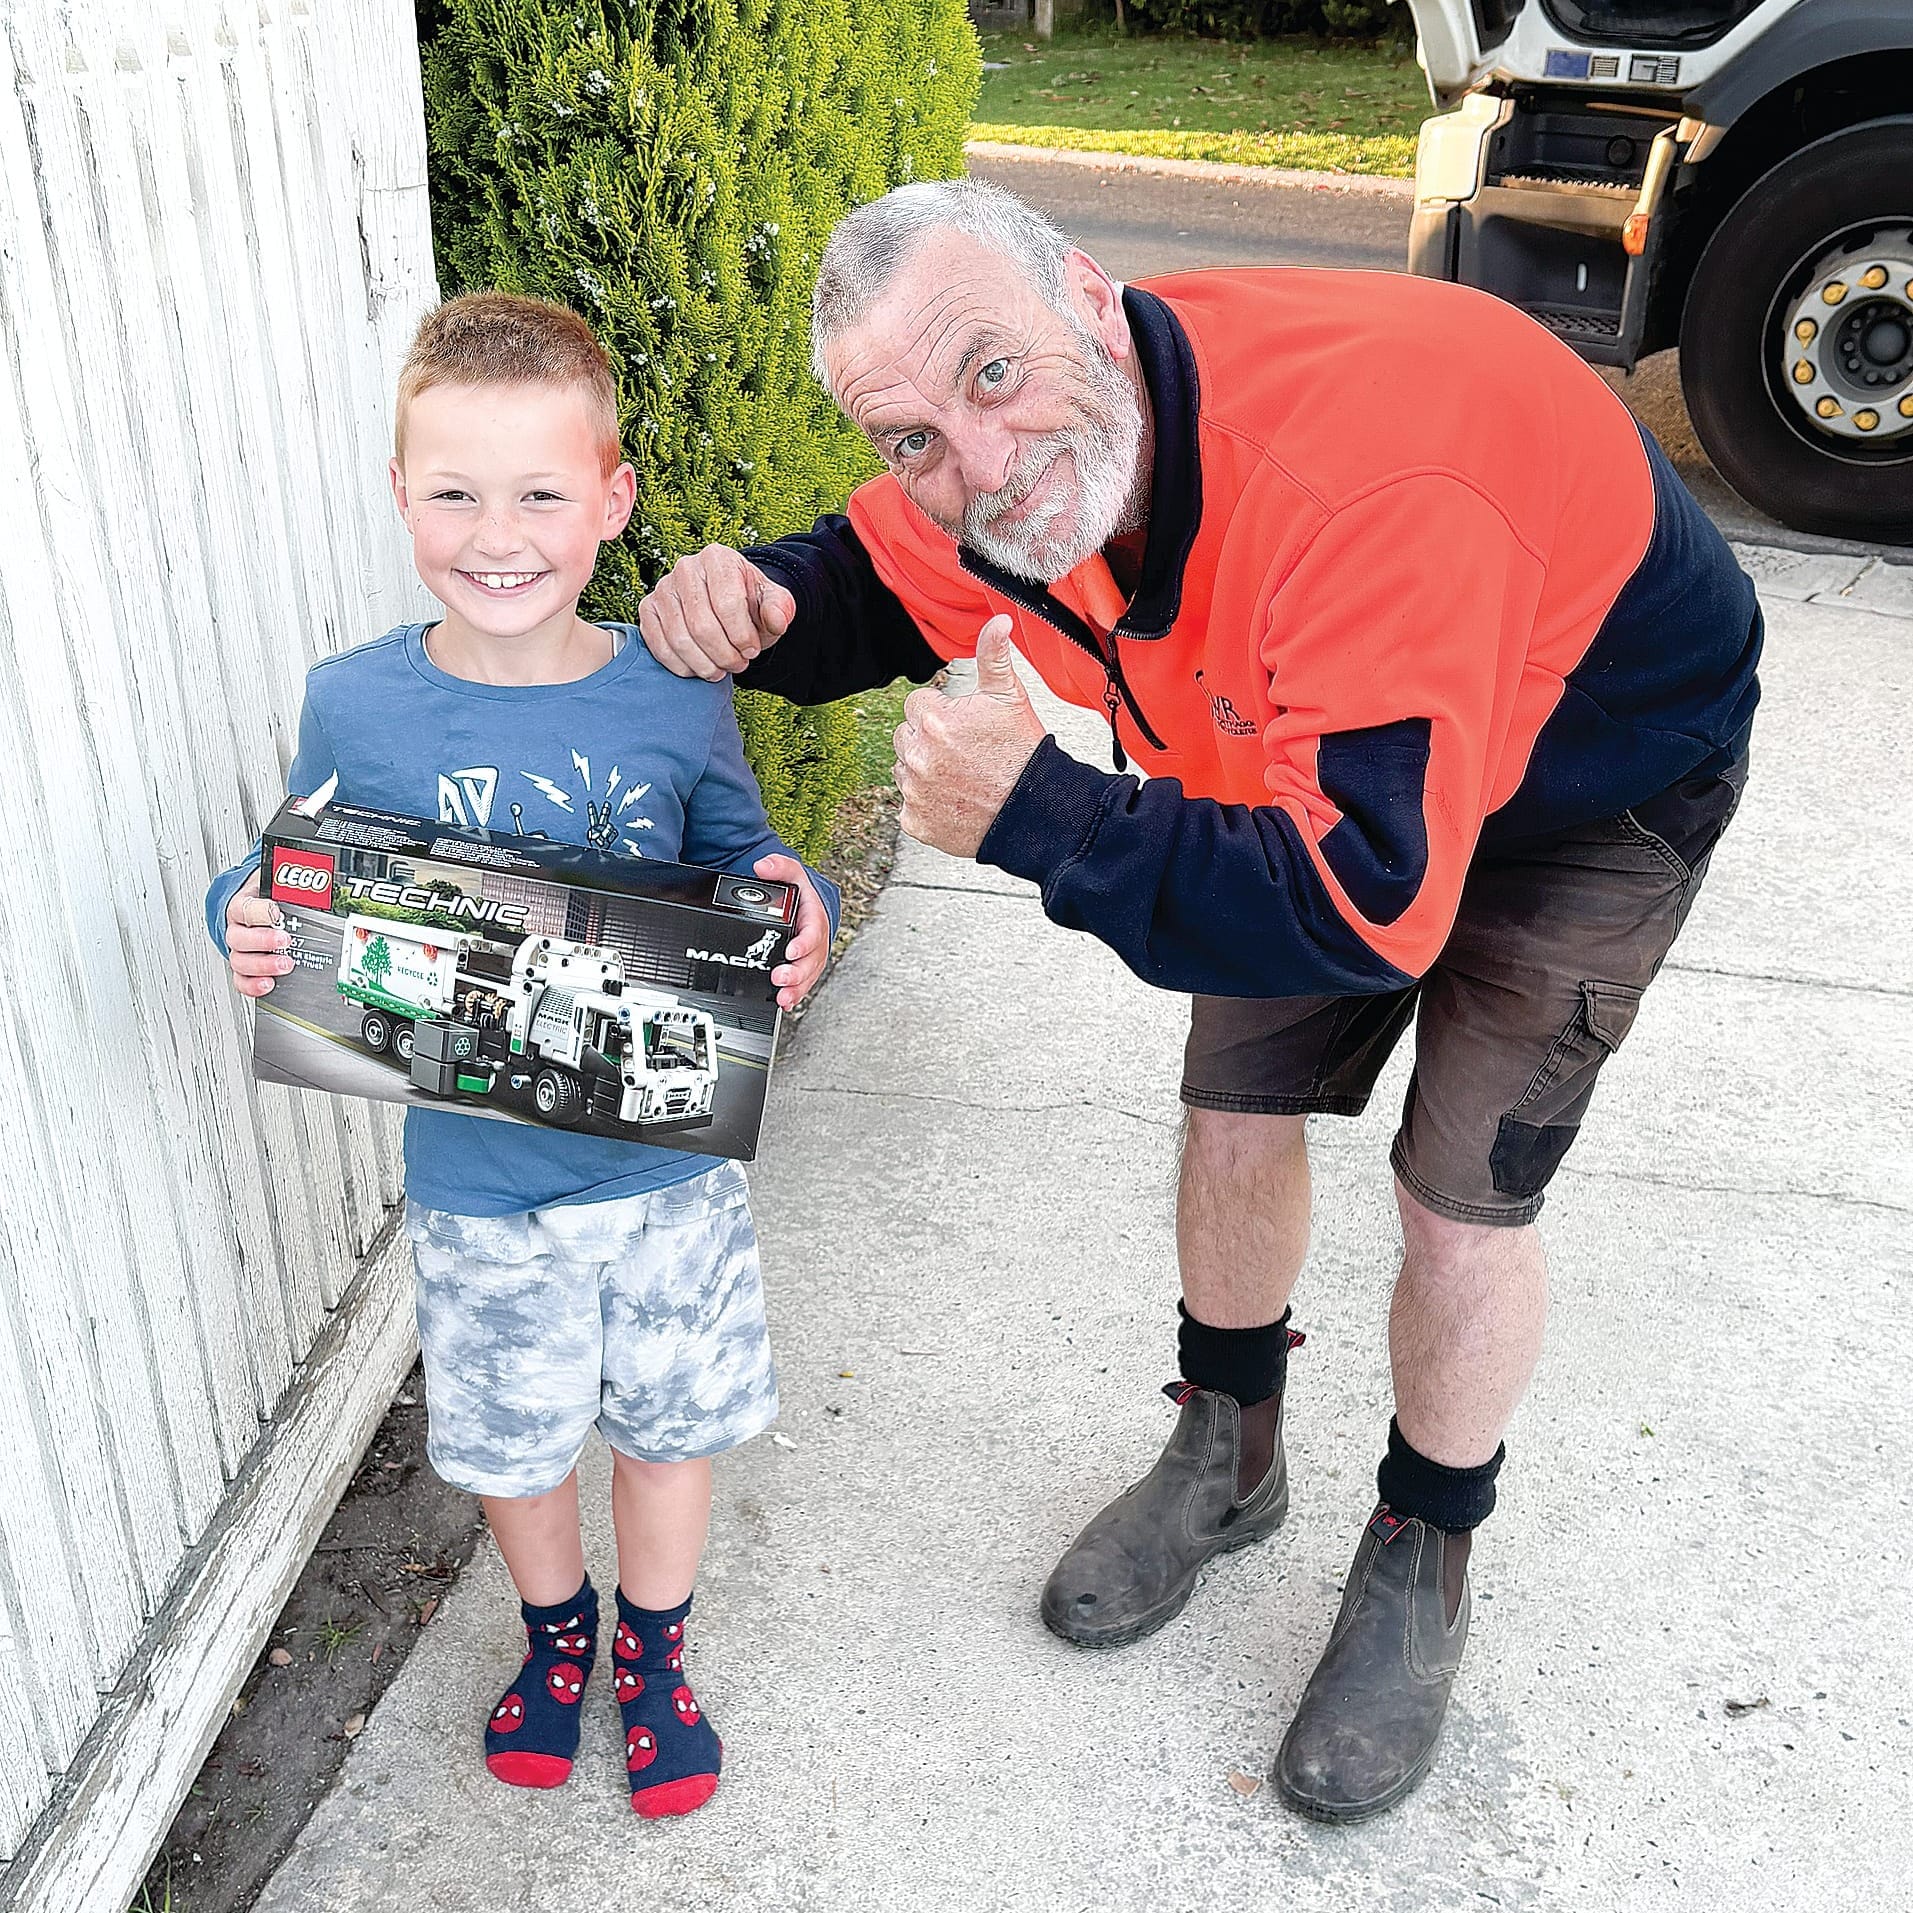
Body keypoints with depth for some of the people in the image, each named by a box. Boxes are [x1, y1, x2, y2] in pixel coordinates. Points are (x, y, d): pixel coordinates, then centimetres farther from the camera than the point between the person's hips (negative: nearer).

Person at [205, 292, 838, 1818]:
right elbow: (312, 899, 1)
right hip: (474, 1180, 0)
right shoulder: (353, 708, -12)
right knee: (510, 1433, 21)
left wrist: (799, 918, -21)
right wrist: (251, 921, -21)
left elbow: (743, 871, 0)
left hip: (668, 1161, 0)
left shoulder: (675, 696, -13)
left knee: (670, 1414, 19)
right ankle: (556, 1630, 53)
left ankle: (654, 1651, 49)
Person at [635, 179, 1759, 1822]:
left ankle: (1423, 1565, 21)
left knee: (1462, 1196, -6)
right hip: (1302, 743, 6)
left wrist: (1032, 814, -48)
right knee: (1236, 1115, 6)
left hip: (1593, 774, -6)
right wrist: (753, 609, -24)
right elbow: (874, 577, 0)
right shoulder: (999, 471, -21)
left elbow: (1366, 904, -46)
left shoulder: (1365, 480, -45)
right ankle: (1227, 1459, 34)